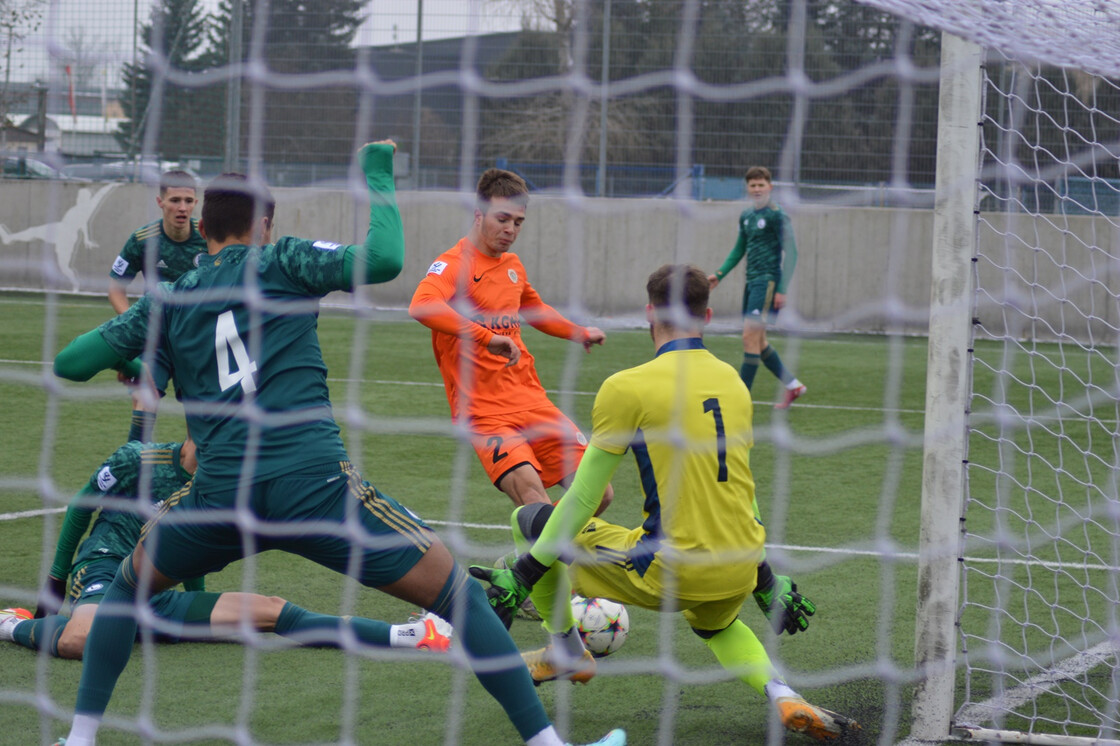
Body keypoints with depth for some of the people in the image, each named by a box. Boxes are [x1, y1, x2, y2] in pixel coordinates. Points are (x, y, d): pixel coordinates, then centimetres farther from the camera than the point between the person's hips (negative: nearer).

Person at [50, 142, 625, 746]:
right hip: (314, 484, -3)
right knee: (457, 594, 7)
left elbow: (69, 363, 19)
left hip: (220, 494, 3)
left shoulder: (168, 300, 17)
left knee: (129, 585, 32)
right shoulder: (283, 261, 8)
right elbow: (383, 260, -5)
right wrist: (377, 174, 10)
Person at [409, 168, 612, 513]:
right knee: (536, 505, -26)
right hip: (485, 413, -7)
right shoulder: (454, 263, -10)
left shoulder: (513, 265, 14)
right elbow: (421, 306, -33)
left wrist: (580, 333, 44)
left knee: (598, 495, 3)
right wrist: (486, 337, -38)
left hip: (534, 403, 7)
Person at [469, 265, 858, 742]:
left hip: (669, 572, -6)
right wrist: (765, 578, 31)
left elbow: (582, 500, -6)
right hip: (737, 577, 6)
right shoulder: (733, 381, 9)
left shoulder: (625, 388, -9)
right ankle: (783, 697, 12)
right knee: (717, 626, 41)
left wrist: (523, 574, 3)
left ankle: (565, 651, 29)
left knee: (530, 521, 14)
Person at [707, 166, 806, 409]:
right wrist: (719, 274, 14)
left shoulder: (777, 216, -9)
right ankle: (793, 385, 24)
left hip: (768, 280, -8)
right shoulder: (746, 216, 14)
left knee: (750, 337, -12)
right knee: (757, 341, 11)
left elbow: (790, 252, -11)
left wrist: (782, 289, -17)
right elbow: (739, 250, 25)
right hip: (752, 282, 8)